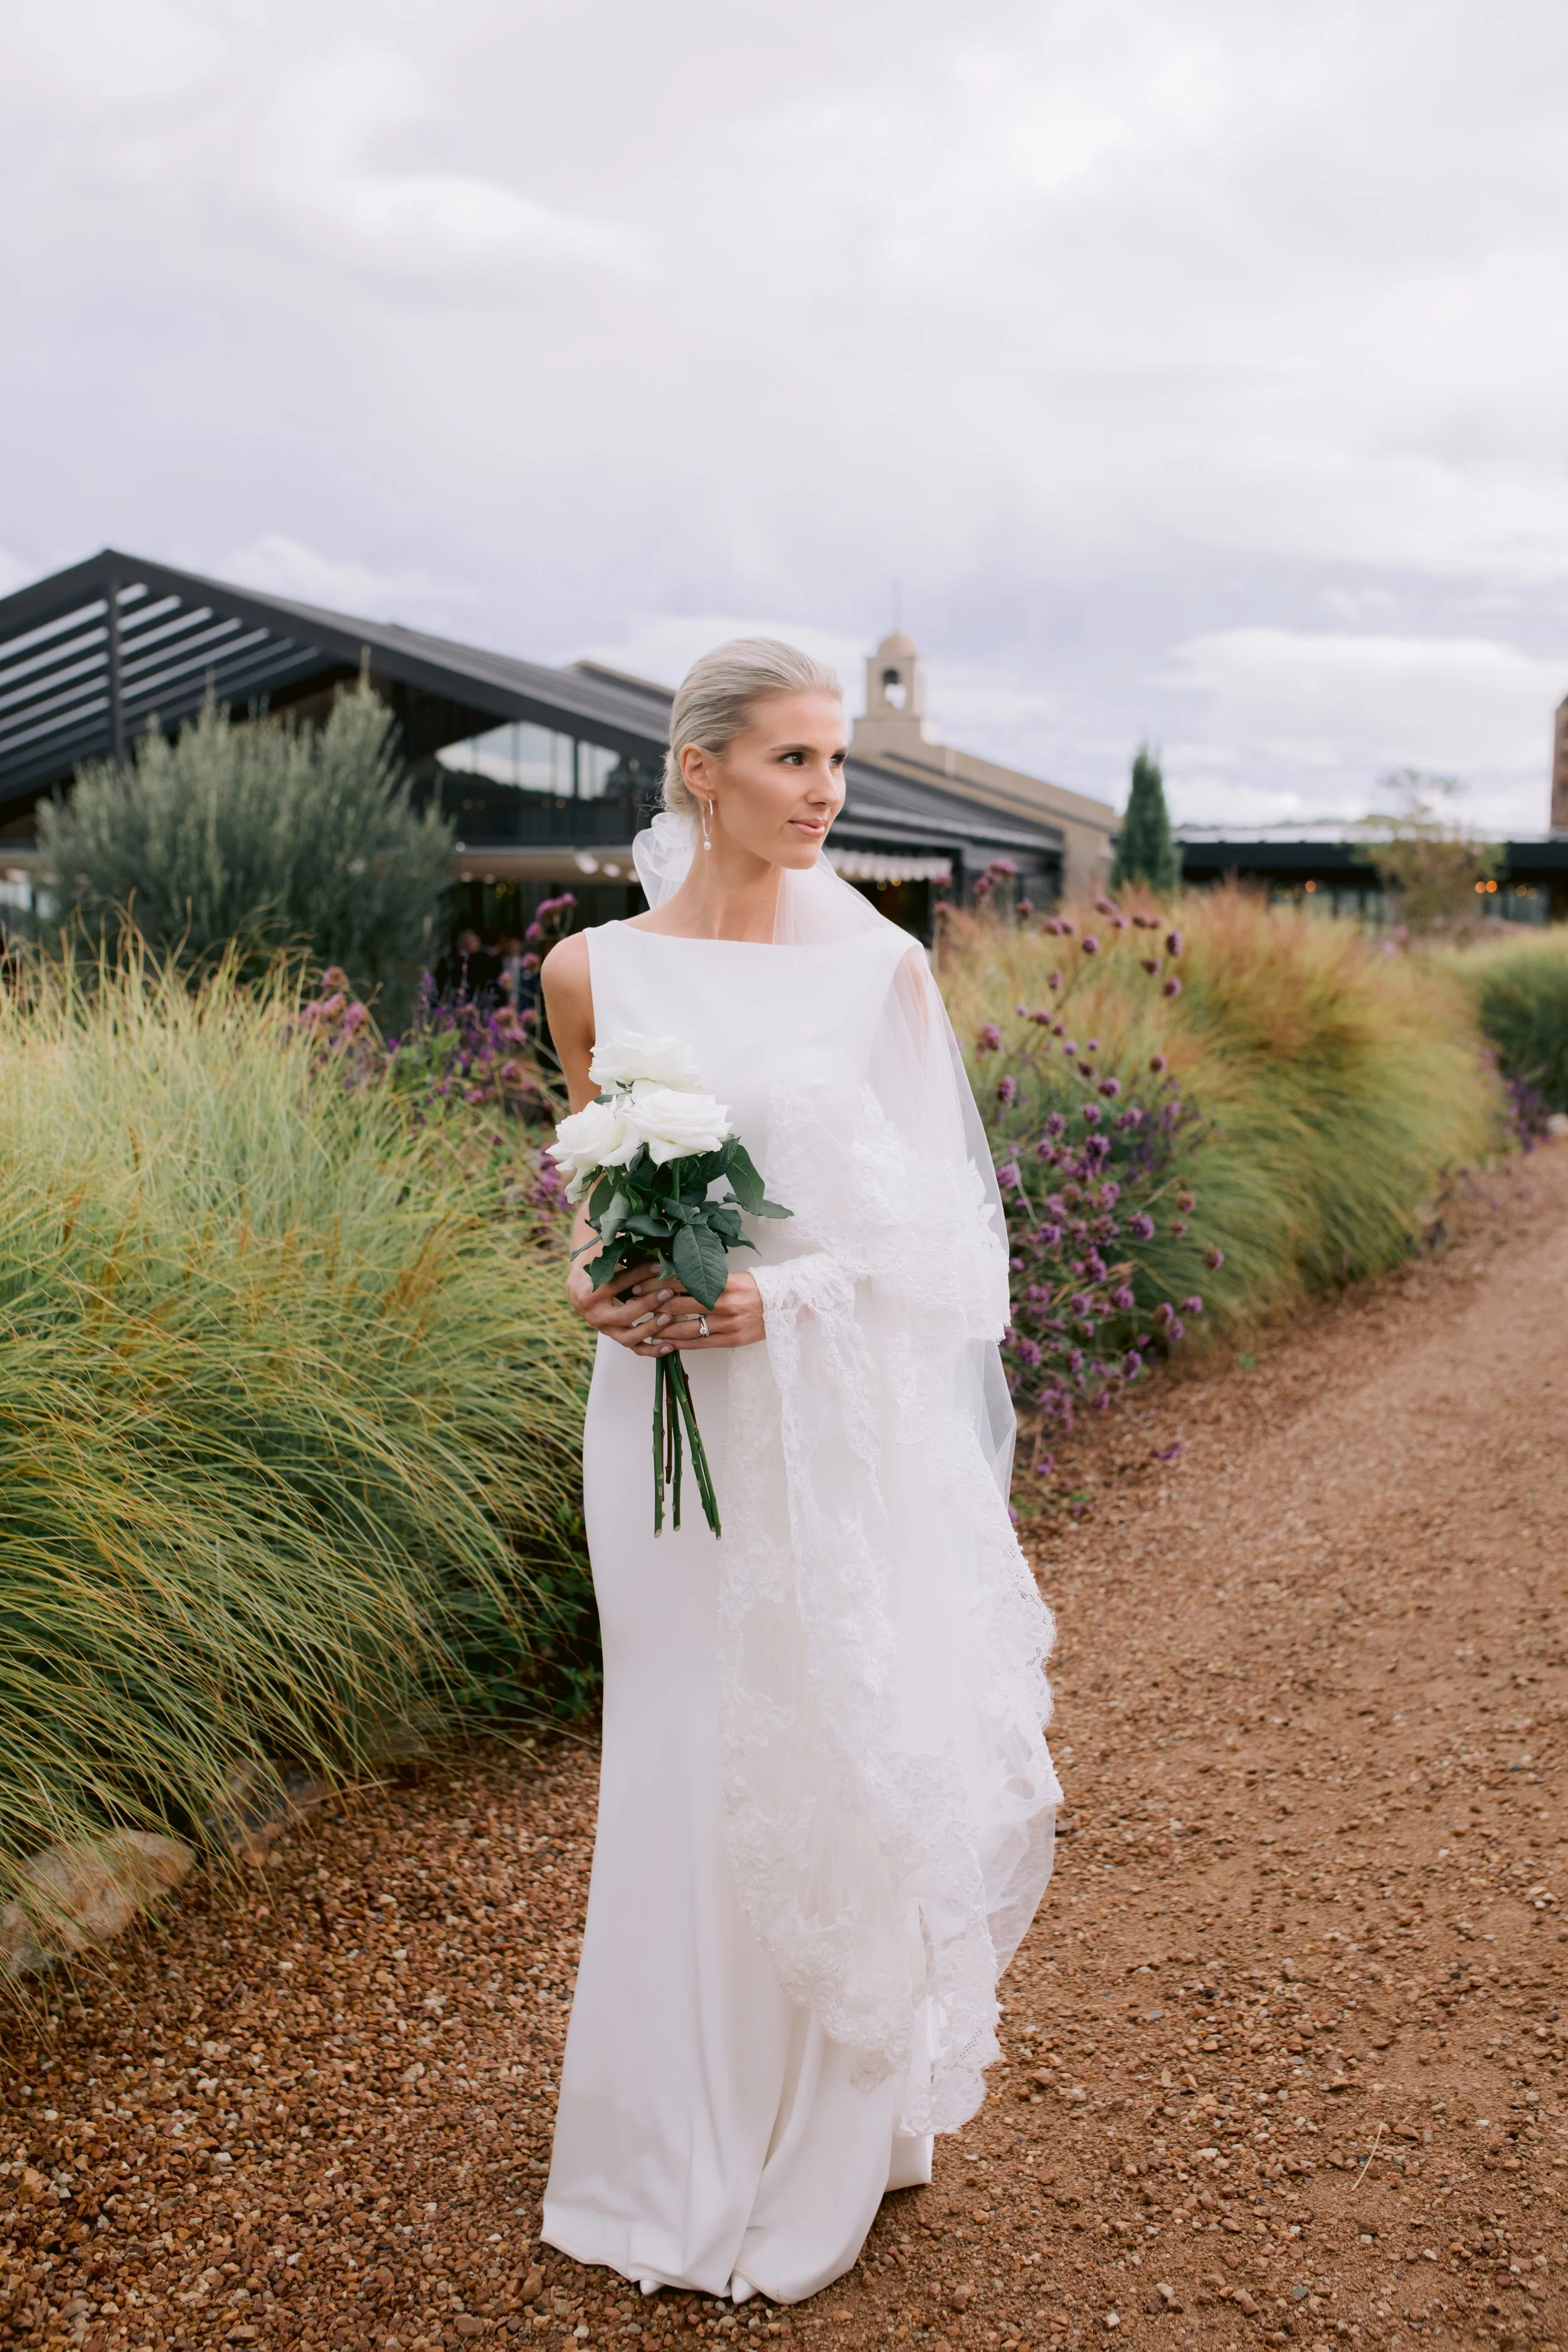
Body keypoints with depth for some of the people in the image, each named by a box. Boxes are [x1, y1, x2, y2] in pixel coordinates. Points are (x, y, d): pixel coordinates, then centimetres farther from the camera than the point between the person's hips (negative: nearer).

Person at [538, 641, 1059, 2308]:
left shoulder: (879, 964, -1)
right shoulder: (592, 970, 2)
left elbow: (931, 1220, -1)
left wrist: (787, 1297, -15)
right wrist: (596, 1285, -6)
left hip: (845, 1416, 0)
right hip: (674, 1419, 1)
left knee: (845, 1755, 6)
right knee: (692, 1765, 8)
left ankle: (835, 2142, 31)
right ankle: (691, 2157, 30)